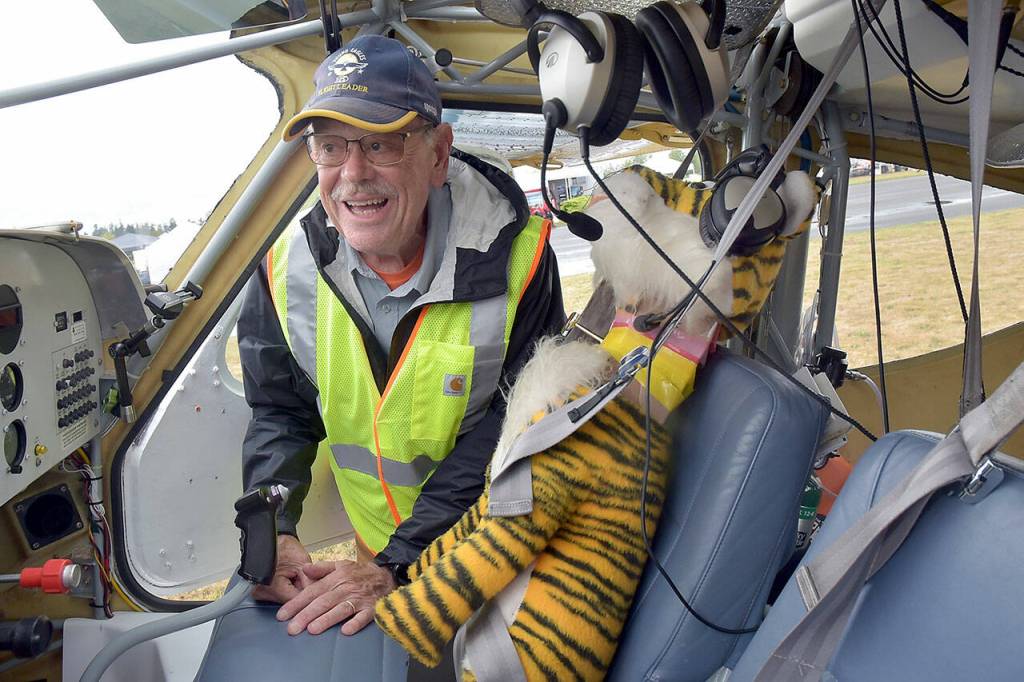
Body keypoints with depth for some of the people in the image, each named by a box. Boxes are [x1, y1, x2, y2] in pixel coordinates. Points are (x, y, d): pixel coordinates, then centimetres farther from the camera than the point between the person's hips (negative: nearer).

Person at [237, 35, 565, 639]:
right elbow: (281, 414, -2)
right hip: (379, 549, 3)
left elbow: (506, 434, -24)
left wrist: (398, 567, -29)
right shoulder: (289, 268, -13)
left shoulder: (515, 256, -25)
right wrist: (271, 531, -19)